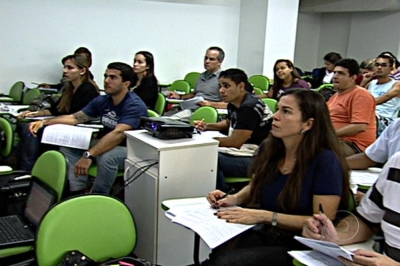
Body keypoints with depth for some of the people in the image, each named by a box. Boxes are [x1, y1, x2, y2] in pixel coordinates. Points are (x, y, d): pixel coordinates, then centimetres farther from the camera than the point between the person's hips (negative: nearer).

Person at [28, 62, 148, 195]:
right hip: (108, 145, 8)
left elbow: (118, 134, -36)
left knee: (107, 157, -38)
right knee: (67, 146, -3)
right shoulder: (102, 100, 3)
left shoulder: (134, 105, -21)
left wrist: (89, 155, -46)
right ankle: (78, 192, -7)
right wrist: (44, 122, -5)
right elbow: (75, 118, 9)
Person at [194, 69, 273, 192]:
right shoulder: (233, 104, 8)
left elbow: (235, 142, -20)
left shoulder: (249, 107, -20)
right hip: (245, 152, 10)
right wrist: (207, 126, 13)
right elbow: (228, 123, 30)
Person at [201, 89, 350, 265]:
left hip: (299, 245, -4)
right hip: (260, 232, 5)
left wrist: (265, 216, -23)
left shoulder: (325, 161, -15)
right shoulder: (268, 148, 3)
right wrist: (234, 199, -2)